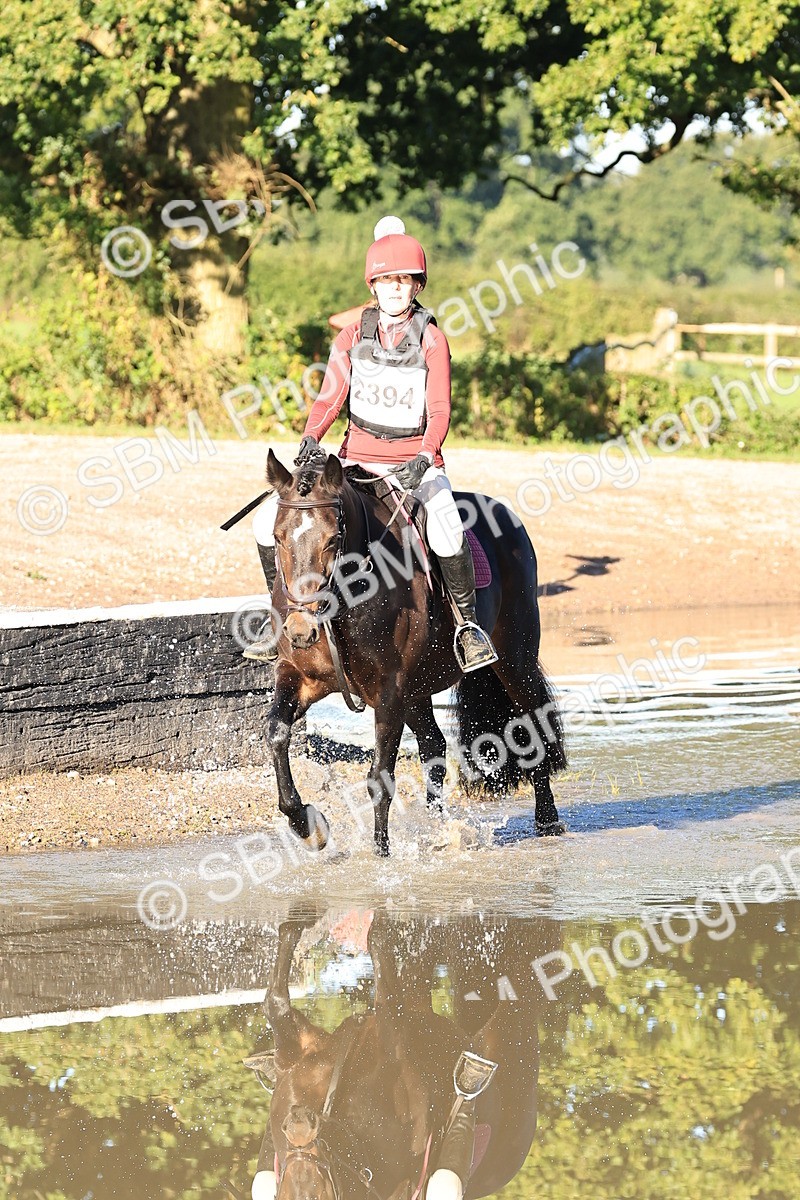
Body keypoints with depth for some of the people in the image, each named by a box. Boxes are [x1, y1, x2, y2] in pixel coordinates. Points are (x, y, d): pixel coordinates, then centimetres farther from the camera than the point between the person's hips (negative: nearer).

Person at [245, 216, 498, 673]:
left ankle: (468, 623, -16)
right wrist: (311, 440, -20)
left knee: (447, 529, -36)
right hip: (357, 460, 4)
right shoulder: (353, 337, 4)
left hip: (417, 462, -4)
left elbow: (439, 411, -11)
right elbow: (329, 399, 0)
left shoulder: (432, 340, -4)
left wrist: (423, 460, -29)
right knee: (271, 518, -12)